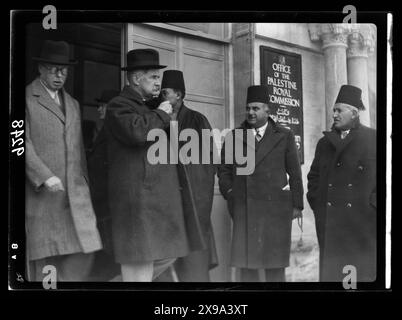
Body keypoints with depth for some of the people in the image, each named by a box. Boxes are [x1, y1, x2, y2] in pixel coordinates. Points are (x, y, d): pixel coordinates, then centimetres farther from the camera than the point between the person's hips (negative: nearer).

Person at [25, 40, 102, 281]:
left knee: (84, 252, -4)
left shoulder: (73, 104, 22)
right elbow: (24, 143, -9)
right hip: (41, 191, -5)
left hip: (76, 192, 5)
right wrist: (45, 176, -19)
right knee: (44, 257, -1)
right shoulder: (27, 99, 1)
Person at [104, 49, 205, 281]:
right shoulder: (119, 106, -7)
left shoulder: (149, 107, 23)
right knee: (140, 264, -5)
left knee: (167, 255, 14)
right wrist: (161, 115, -12)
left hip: (160, 198, 10)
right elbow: (137, 131, -28)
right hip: (138, 199, -10)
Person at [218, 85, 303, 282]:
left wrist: (297, 205, 4)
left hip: (276, 208, -1)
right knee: (246, 263, -1)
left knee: (275, 265, 0)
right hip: (243, 210, 1)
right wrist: (231, 197, 3)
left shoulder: (284, 136, 9)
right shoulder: (234, 137, 11)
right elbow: (224, 170, 15)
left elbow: (295, 173, 8)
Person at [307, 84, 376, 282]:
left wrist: (373, 205, -6)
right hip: (328, 219, 3)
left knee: (364, 270, 0)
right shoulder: (325, 142, 15)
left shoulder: (373, 139, 3)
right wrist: (315, 202, 8)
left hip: (361, 219, -3)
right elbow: (314, 175, 19)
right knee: (330, 269, 2)